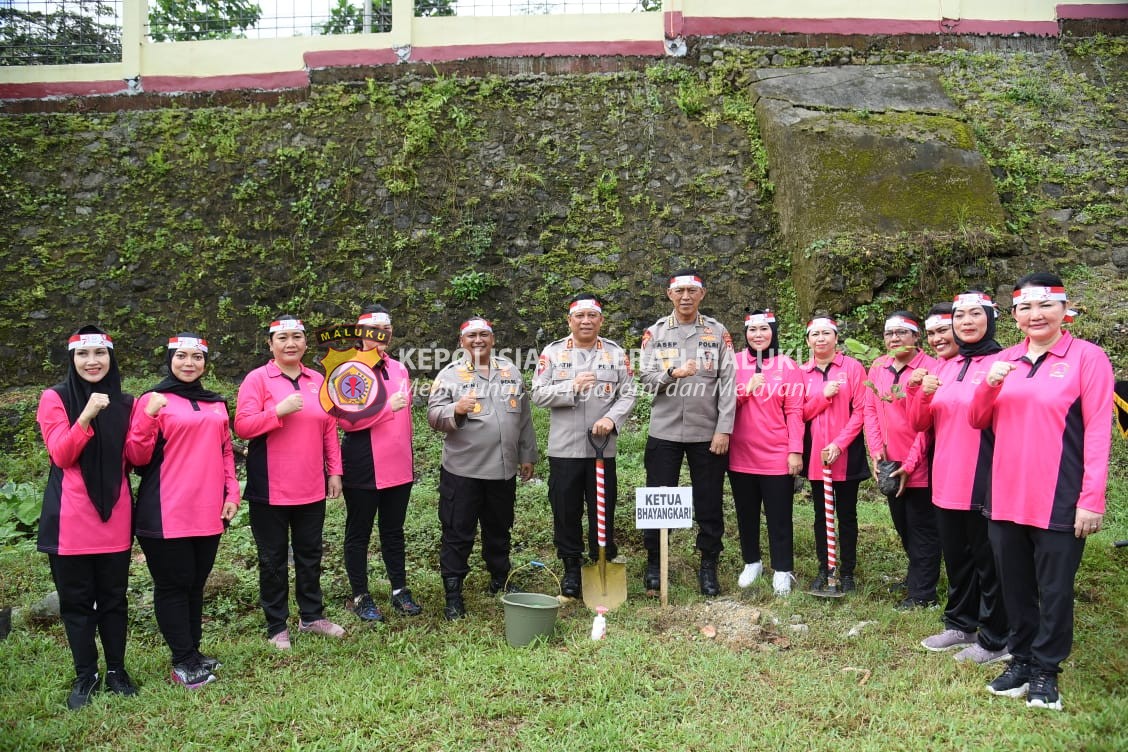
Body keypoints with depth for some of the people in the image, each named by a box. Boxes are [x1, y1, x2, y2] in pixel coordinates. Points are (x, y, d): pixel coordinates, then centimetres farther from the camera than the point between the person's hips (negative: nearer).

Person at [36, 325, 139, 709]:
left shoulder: (123, 402, 9)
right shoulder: (55, 398, -1)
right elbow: (60, 455, -12)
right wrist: (87, 415, -24)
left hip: (114, 515, 3)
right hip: (71, 518, -2)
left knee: (114, 596, 10)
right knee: (76, 598, 7)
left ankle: (116, 670, 22)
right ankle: (85, 675, 20)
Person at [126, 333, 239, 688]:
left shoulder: (217, 404, 13)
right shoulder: (154, 400, -3)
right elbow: (138, 458, -7)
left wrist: (231, 494, 9)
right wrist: (148, 417, -22)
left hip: (208, 512, 6)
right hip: (167, 513, -5)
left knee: (196, 584, 14)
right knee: (174, 585, 2)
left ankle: (192, 652, 25)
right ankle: (184, 662, 11)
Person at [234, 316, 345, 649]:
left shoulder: (317, 380, 8)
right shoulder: (257, 379, -6)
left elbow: (330, 429, 11)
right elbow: (242, 427, -13)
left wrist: (334, 471, 7)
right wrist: (279, 410, -25)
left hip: (312, 488, 5)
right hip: (270, 489, -4)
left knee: (310, 553, 16)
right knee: (273, 558, 7)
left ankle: (312, 615, 31)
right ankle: (277, 626, 20)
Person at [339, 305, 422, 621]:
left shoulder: (399, 368, 12)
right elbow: (347, 419, -17)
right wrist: (387, 406, -23)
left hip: (398, 467, 6)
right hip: (363, 469, -6)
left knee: (394, 531, 14)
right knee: (359, 533, 7)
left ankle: (400, 591, 24)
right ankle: (361, 597, 18)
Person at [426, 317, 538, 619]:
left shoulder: (510, 371, 11)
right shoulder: (450, 375, -1)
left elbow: (524, 417, 14)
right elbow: (434, 415, -6)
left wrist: (527, 455, 13)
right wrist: (455, 410, -26)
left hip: (504, 469, 4)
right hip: (462, 470, -4)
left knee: (499, 530, 18)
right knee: (458, 533, 1)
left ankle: (500, 580, 35)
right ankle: (453, 592, 11)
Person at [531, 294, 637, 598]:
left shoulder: (616, 353, 6)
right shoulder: (552, 353, 3)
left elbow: (629, 394, 3)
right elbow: (538, 394, -2)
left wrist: (611, 418, -14)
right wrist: (572, 387, -16)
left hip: (603, 447, 1)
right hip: (564, 447, 0)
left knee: (603, 510, 8)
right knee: (566, 511, 6)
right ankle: (571, 568, 20)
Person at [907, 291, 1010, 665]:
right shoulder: (944, 368, 13)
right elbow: (921, 423, 9)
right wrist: (918, 393, -6)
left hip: (985, 482, -6)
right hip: (946, 481, 7)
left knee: (988, 560, 4)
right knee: (955, 558, 17)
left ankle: (994, 640, 16)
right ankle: (960, 625, 31)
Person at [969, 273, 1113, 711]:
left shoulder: (1087, 357, -5)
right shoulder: (1004, 360, 10)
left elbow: (1097, 432, -9)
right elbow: (978, 421, 12)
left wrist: (1092, 499, -14)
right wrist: (989, 385, -8)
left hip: (1059, 501, -5)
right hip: (1006, 496, 5)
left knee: (1054, 589, 6)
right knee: (1015, 585, 14)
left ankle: (1045, 670, 21)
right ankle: (1021, 659, 29)